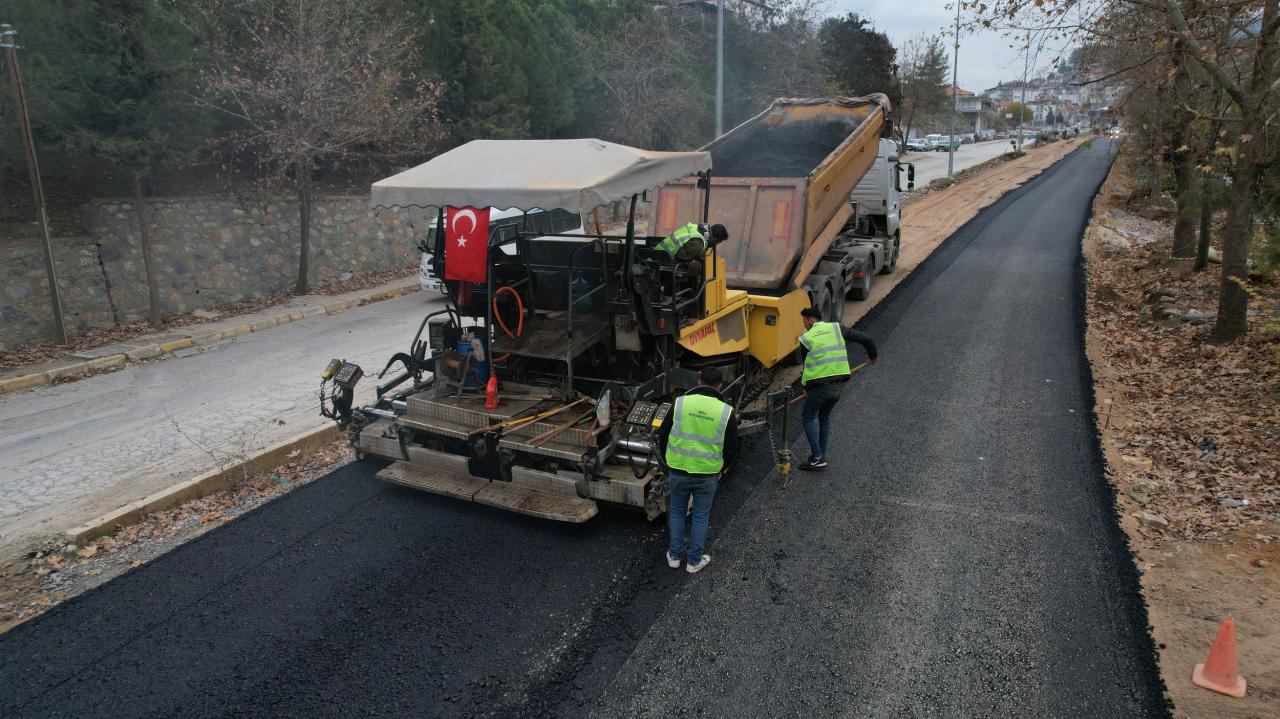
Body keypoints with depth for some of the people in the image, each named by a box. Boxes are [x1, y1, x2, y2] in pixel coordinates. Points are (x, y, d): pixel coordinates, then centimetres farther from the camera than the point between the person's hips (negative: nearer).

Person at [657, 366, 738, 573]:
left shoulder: (680, 403, -8)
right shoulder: (726, 412, -8)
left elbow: (663, 436, 0)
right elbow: (732, 449, -2)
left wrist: (668, 461, 16)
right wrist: (720, 469, 16)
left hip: (678, 471, 1)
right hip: (708, 475, -1)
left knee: (676, 512, 21)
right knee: (701, 516, 17)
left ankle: (674, 556, 30)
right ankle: (694, 561, 26)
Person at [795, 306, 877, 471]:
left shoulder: (806, 338, 2)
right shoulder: (836, 328, 8)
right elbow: (866, 340, 4)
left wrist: (806, 389, 24)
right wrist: (872, 356, 24)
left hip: (820, 384, -5)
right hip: (839, 383, 5)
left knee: (808, 417, 10)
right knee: (824, 417, 22)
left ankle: (817, 458, 2)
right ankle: (821, 456, 26)